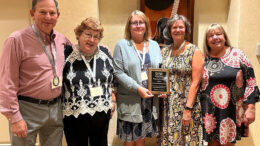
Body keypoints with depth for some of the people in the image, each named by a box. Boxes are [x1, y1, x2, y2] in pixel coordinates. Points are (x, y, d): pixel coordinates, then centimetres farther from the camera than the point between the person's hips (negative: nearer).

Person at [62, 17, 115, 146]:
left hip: (103, 113, 4)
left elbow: (112, 79, 14)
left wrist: (113, 100, 11)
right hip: (74, 116, -3)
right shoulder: (66, 54, -10)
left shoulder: (104, 53, 2)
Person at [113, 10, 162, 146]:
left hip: (150, 100, 4)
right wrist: (138, 88, -17)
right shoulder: (122, 45, -1)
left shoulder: (154, 45, 12)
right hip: (130, 101, -3)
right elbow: (118, 72, -10)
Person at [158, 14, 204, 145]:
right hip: (167, 105, 4)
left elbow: (195, 83, -10)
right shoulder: (165, 51, 9)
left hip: (186, 104, -4)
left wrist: (188, 109, -16)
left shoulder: (194, 52, -4)